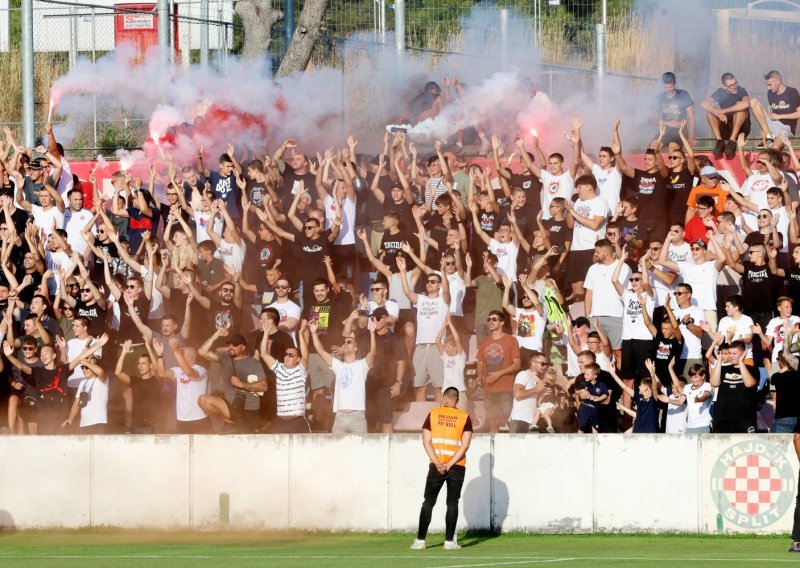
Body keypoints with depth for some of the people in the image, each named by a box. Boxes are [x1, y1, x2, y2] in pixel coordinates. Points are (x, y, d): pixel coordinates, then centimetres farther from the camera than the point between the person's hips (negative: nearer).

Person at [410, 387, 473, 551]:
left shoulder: (433, 414, 4)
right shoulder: (464, 417, 2)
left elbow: (426, 442, -3)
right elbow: (465, 445, -7)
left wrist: (437, 463, -8)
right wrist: (450, 464, -10)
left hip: (436, 466, 1)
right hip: (457, 467, -1)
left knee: (428, 502, 6)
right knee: (452, 503, 3)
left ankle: (420, 540, 3)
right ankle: (449, 541, -1)